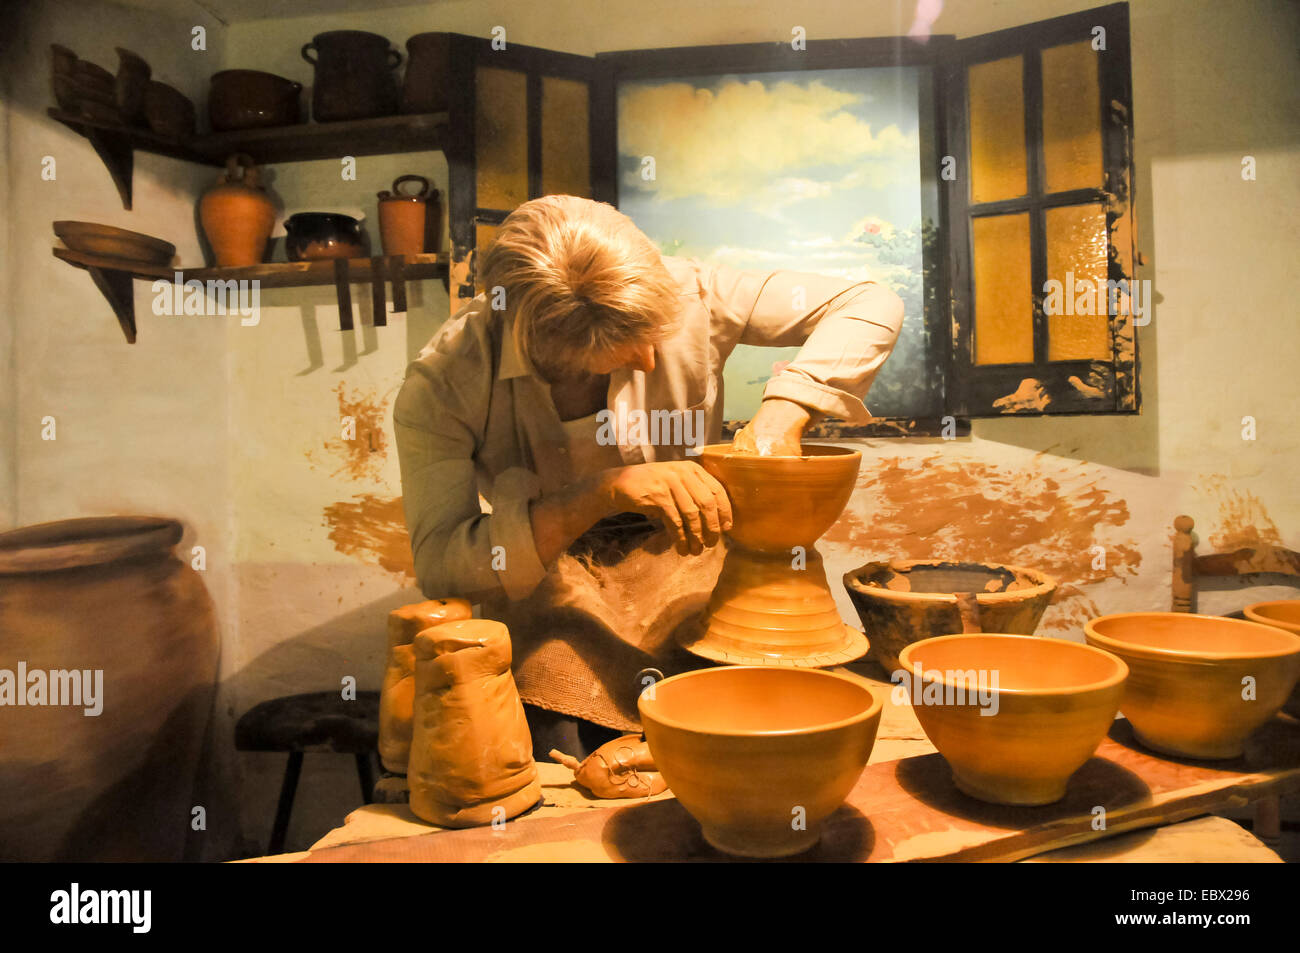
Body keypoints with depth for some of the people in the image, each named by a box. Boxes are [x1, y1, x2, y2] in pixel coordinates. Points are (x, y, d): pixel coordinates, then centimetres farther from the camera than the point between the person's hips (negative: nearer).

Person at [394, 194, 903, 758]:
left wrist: (782, 415, -25)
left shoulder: (683, 292, -15)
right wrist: (604, 491, -33)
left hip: (683, 563, 3)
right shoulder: (443, 384, -19)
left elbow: (872, 307, -9)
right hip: (551, 581, -2)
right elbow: (440, 565, -24)